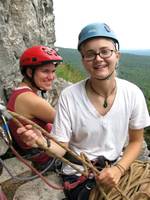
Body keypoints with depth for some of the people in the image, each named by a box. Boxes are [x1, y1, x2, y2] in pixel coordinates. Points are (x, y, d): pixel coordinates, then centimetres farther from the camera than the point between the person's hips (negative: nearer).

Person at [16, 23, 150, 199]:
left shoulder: (133, 93, -11)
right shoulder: (69, 96, -16)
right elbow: (61, 148, -11)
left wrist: (118, 169, -14)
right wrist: (43, 143, -31)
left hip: (116, 169, 3)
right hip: (78, 175, -2)